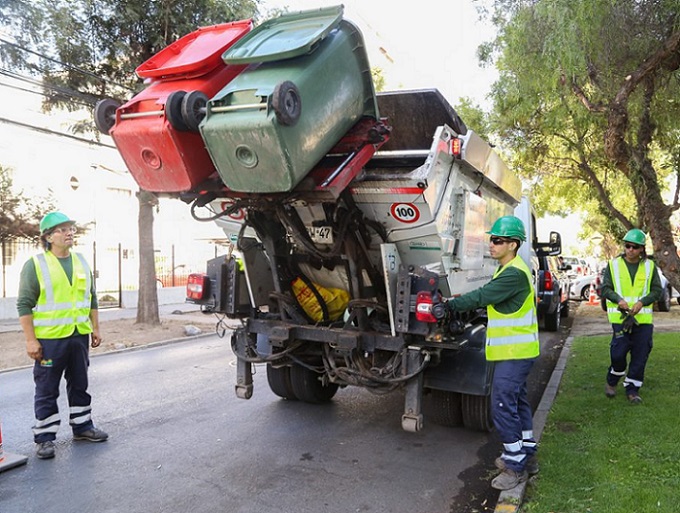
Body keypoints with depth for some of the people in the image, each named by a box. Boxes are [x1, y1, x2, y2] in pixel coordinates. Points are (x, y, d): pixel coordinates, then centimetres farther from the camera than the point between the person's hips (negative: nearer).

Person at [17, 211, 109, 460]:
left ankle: (82, 426, 29)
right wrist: (30, 340, -14)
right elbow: (24, 305, -9)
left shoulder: (81, 262, 9)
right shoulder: (35, 265, -8)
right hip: (49, 339, -5)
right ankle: (44, 437, 15)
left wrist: (95, 328, 11)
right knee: (47, 390, 5)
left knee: (79, 384, 16)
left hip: (79, 336, 5)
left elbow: (92, 298, 15)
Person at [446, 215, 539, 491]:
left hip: (514, 353, -11)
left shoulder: (514, 274, -21)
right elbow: (487, 298, 14)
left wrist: (449, 305, -17)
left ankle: (515, 466, 6)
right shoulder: (508, 270, 13)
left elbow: (481, 297, -24)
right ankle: (526, 455, 33)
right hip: (513, 351, 11)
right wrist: (460, 301, 2)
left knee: (503, 406, -6)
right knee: (517, 401, 19)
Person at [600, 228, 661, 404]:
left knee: (640, 356, 4)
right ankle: (612, 381, 22)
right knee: (618, 353, -3)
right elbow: (605, 288, 1)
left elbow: (657, 290, 3)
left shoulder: (650, 266, 5)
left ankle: (632, 389, 17)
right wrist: (619, 299, -18)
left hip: (643, 318, 2)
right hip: (620, 317, -2)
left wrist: (642, 302, -14)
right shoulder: (614, 265, 1)